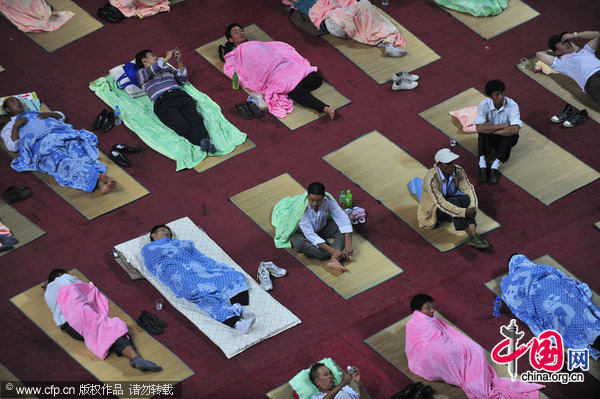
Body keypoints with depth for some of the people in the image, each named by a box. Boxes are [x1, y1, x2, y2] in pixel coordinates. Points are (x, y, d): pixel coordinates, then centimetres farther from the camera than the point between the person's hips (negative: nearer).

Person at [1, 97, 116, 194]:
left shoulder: (36, 114, 45)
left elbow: (61, 116, 38)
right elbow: (13, 146, 12)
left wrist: (50, 114, 18)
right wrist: (16, 126, 5)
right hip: (42, 143, -5)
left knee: (83, 156, -30)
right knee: (66, 163, -37)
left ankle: (100, 181, -58)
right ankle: (97, 178, -64)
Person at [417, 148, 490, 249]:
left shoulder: (458, 171, -15)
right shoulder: (431, 179, -31)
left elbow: (469, 189, -14)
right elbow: (441, 203, -34)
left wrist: (472, 208, -32)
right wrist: (464, 213, -39)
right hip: (434, 209, -5)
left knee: (466, 198, -26)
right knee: (455, 201, -33)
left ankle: (473, 234, -37)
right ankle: (472, 236, -35)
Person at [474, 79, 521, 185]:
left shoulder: (512, 105, -21)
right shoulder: (484, 104, -18)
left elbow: (515, 129, -34)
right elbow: (479, 128, -30)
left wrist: (491, 129, -29)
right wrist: (502, 126, -28)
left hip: (506, 138, 0)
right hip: (489, 140, 0)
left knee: (512, 133, -33)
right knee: (483, 131, -31)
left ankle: (495, 167, -36)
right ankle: (482, 165, -35)